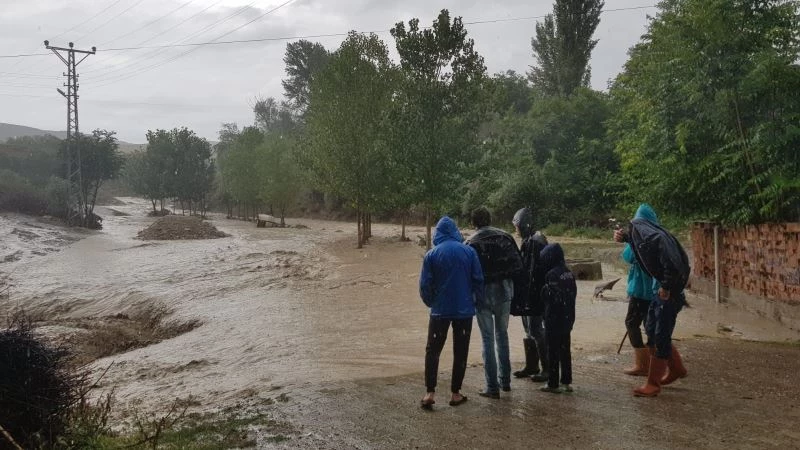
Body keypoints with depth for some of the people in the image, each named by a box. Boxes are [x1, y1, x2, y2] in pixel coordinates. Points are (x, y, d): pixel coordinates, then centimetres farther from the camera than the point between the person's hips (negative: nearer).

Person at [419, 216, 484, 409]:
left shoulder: (431, 255, -5)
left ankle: (430, 393, 2)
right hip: (464, 310, 1)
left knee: (433, 350, 9)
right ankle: (456, 393, 14)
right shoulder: (469, 251, -3)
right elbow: (478, 279, -3)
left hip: (440, 311, -1)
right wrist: (478, 299, 12)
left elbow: (425, 284, -3)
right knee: (460, 352, 10)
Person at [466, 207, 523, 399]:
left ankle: (492, 388, 4)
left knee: (488, 339, 3)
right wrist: (508, 281, 13)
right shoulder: (505, 237, 1)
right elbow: (518, 265, -2)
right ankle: (505, 381, 27)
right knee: (502, 335, 19)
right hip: (504, 291, 4)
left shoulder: (472, 243, -10)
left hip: (484, 293, -4)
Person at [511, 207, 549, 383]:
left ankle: (547, 369, 2)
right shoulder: (528, 241, 14)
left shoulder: (535, 242, -17)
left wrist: (530, 295, -23)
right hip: (528, 296, 10)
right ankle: (531, 366, 26)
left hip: (534, 296, -10)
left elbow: (534, 271, -22)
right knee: (529, 331, 16)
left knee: (536, 331, -5)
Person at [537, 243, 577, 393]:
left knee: (553, 350, 1)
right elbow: (574, 293, 10)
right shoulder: (569, 273, 7)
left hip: (554, 319, -7)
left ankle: (553, 384, 6)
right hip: (568, 318, 8)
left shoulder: (552, 274, -16)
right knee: (565, 349, 15)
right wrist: (570, 316, 13)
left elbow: (551, 297, -21)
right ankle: (567, 382, 20)